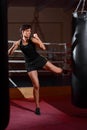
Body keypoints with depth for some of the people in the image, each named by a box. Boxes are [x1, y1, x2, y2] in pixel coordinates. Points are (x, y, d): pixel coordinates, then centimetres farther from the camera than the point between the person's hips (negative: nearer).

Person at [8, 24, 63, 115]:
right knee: (36, 86, -3)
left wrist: (37, 38, -27)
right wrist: (13, 46, -20)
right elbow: (9, 53, -3)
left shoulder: (33, 40, -12)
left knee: (59, 71, -11)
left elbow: (43, 48, -24)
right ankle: (37, 107, 13)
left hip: (39, 60, 0)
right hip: (30, 64, 0)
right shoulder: (18, 43, -4)